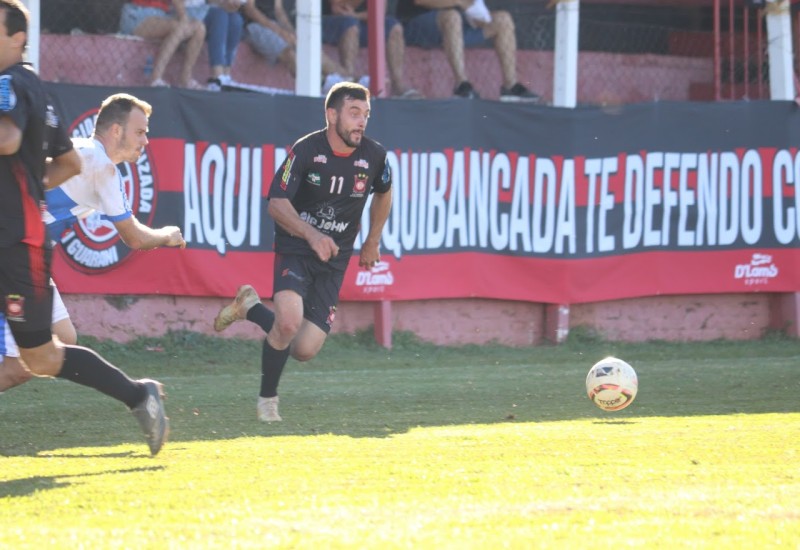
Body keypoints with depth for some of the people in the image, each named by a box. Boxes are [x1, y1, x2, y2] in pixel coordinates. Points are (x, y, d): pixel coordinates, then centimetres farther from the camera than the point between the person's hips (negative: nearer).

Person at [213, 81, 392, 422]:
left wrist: (373, 241, 22)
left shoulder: (374, 156, -4)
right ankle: (267, 399, -3)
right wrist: (311, 234, -31)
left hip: (334, 260, 3)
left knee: (305, 350, -7)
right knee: (290, 321, -30)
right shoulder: (306, 151, -14)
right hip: (295, 251, -3)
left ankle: (251, 308, 23)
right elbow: (276, 204, -15)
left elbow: (383, 193, 18)